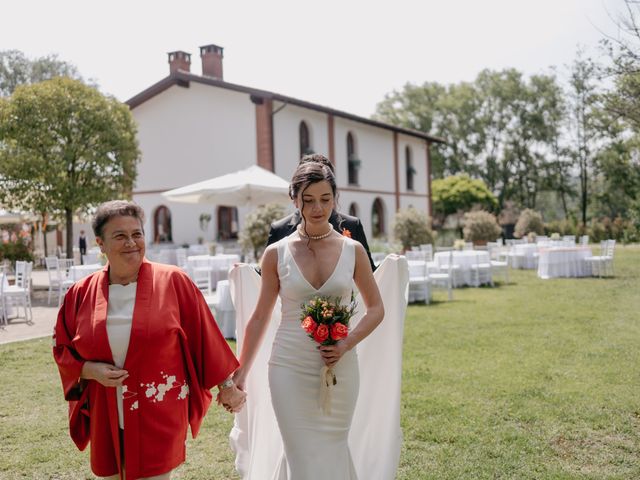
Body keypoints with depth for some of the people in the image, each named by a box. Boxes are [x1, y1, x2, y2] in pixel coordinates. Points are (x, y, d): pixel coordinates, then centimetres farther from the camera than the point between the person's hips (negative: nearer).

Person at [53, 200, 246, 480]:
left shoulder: (172, 281, -7)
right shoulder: (81, 293, 1)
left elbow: (203, 337, -1)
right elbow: (62, 348, 11)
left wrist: (226, 383, 4)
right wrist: (90, 370, -8)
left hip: (158, 417, -3)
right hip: (107, 421, 3)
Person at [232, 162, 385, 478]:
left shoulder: (353, 250, 0)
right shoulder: (276, 254, -2)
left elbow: (376, 308, 6)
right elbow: (260, 318, 5)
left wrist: (346, 344, -10)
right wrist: (240, 373, 4)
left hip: (339, 369, 2)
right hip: (290, 370, -1)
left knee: (333, 451, 14)